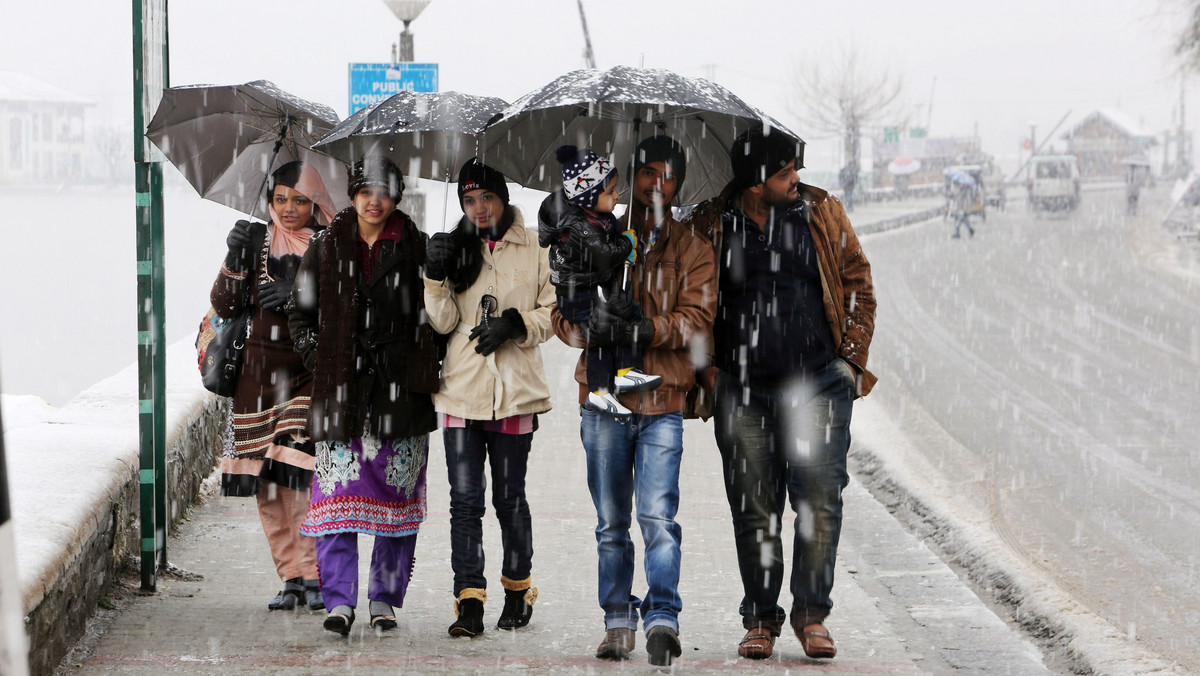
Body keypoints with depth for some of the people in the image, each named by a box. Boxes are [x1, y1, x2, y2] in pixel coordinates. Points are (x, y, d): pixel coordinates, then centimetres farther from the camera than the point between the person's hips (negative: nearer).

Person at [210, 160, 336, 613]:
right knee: (268, 481, 0)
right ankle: (291, 576, 7)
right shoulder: (257, 242, 10)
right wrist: (235, 259, -9)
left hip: (313, 369, -3)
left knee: (302, 471, -17)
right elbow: (225, 307, 6)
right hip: (262, 371, 3)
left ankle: (315, 574, -12)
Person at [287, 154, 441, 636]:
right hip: (341, 389, 0)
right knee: (338, 492, -8)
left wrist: (424, 368, 2)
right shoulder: (326, 249, 7)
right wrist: (317, 358, 3)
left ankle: (385, 598, 11)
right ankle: (339, 600, -7)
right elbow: (300, 313, 15)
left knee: (397, 494, 2)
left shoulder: (415, 249, 5)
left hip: (401, 391, 0)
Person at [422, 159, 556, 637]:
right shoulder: (456, 248, 7)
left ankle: (518, 589, 25)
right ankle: (469, 600, -4)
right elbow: (442, 322, 0)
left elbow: (552, 312, 4)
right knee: (465, 498, -4)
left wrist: (515, 325, -12)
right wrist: (436, 276, -16)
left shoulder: (531, 250, 2)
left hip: (515, 391, -1)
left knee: (509, 497, 6)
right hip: (462, 390, 1)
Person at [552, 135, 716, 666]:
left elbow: (697, 319, -5)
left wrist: (643, 329, -21)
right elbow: (563, 313, 6)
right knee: (611, 521, 7)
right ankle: (619, 622, 15)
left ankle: (662, 619, -11)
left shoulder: (691, 248, 9)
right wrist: (589, 326, -18)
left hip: (662, 402, -2)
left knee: (658, 515, -13)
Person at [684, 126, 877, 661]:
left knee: (819, 499, -6)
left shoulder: (822, 215, 5)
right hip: (742, 390, 0)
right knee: (753, 509, 3)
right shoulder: (711, 226, 2)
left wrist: (852, 357, 4)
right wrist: (708, 366, 1)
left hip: (817, 383, 0)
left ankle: (811, 612, 5)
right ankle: (760, 618, 14)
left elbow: (858, 284, 11)